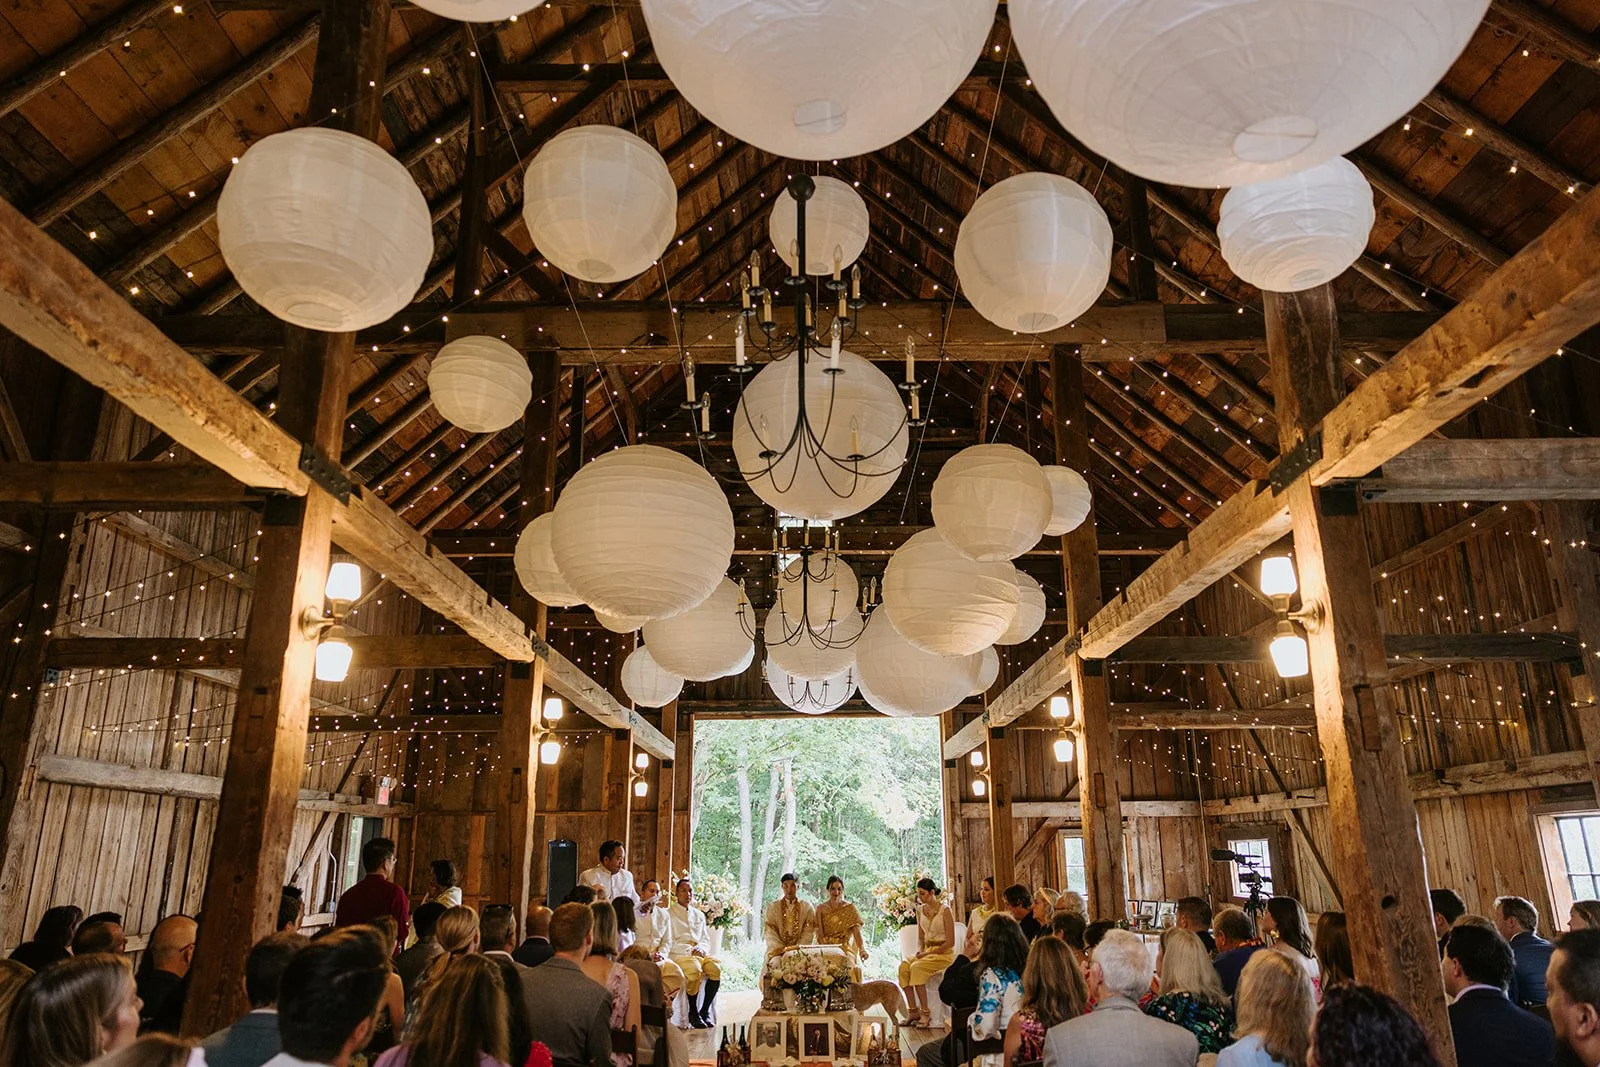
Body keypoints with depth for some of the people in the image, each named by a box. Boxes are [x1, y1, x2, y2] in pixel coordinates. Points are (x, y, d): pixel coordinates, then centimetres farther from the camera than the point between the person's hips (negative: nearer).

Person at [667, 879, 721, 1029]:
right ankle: (693, 1013, -18)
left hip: (700, 953, 4)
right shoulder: (668, 914, 8)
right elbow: (668, 941, -2)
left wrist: (701, 948, -3)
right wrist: (688, 950, -14)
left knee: (716, 966, -28)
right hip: (679, 954, -4)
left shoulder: (699, 915, 25)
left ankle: (705, 1011, -15)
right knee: (695, 970, -36)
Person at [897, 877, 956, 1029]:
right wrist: (920, 951, -2)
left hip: (943, 953, -6)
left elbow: (950, 942, -11)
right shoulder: (921, 910, 11)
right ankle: (912, 1010, -21)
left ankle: (925, 1013, -23)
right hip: (926, 951, 6)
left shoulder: (945, 910, -9)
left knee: (916, 967, -31)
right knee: (904, 966, -23)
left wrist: (928, 953, -14)